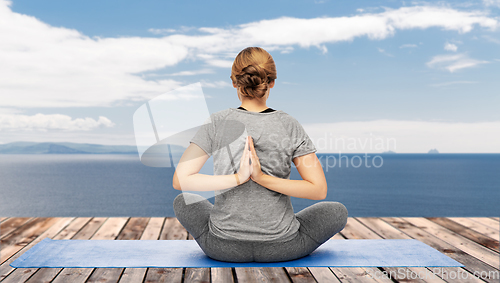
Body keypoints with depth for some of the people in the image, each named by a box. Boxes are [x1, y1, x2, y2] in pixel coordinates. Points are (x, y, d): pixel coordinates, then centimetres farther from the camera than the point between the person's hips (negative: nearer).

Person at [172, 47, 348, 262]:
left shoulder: (217, 123, -10)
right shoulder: (289, 126, -10)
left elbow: (179, 180, -14)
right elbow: (319, 190, -12)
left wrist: (237, 178, -18)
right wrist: (263, 178, -17)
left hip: (223, 249, 1)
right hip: (281, 249, -1)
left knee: (183, 202, 30)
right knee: (337, 211, 24)